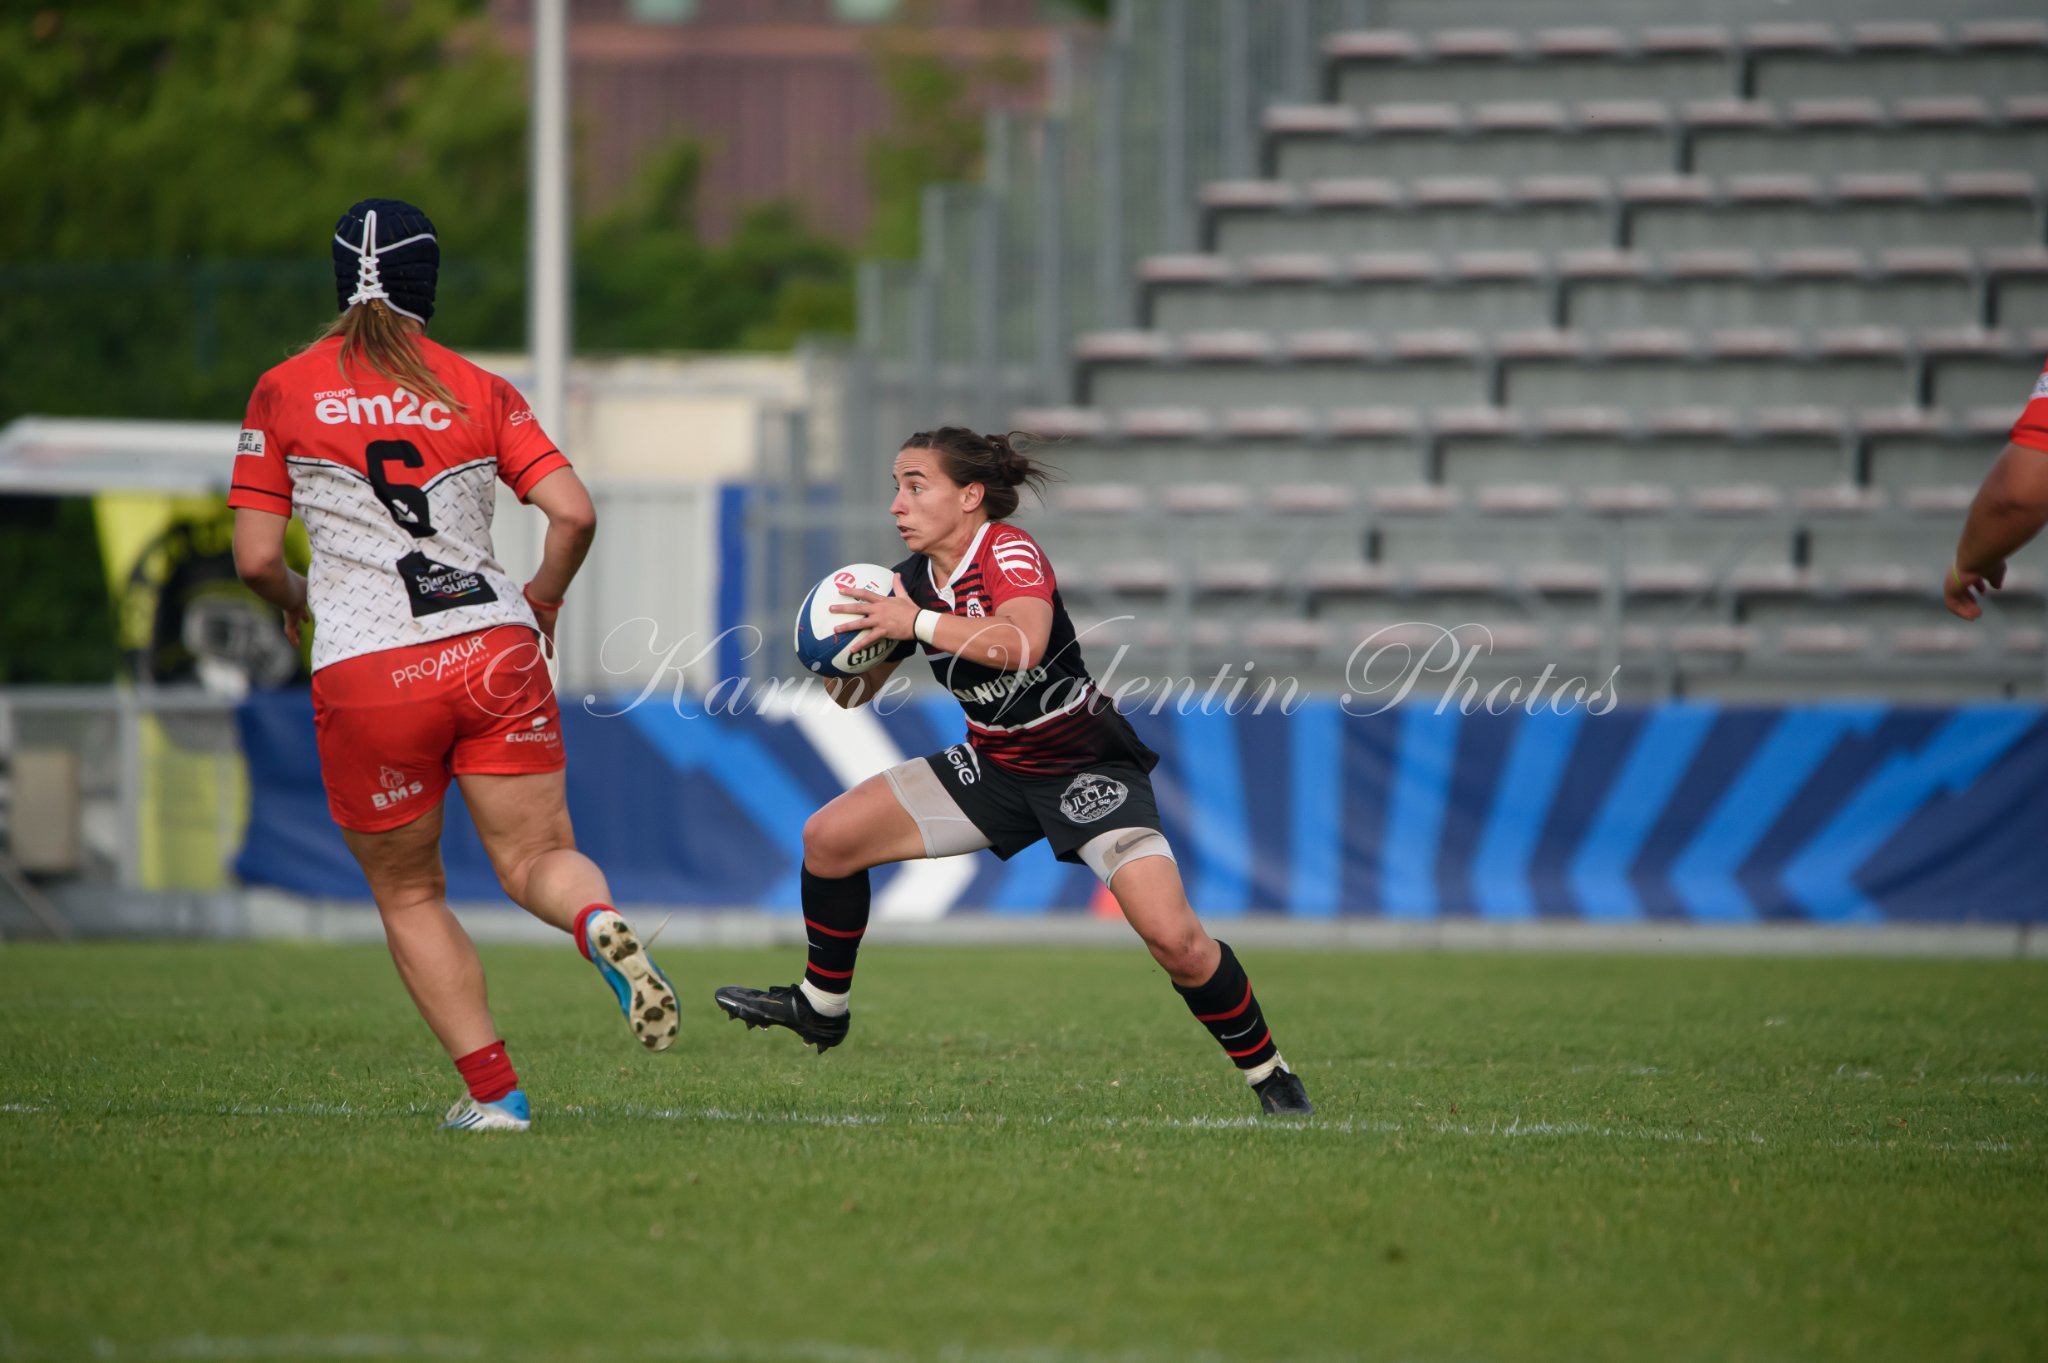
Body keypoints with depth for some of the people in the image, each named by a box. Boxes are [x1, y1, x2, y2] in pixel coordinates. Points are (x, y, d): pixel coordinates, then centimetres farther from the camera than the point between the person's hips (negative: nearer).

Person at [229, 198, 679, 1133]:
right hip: (494, 648, 1)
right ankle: (599, 923, -27)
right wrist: (541, 600, 20)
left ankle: (493, 1089, 6)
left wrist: (294, 603, 24)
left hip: (366, 675, -1)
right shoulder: (479, 391, 9)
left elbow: (257, 559, 2)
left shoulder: (283, 392, 5)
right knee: (535, 857, 9)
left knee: (408, 896, 15)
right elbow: (574, 514, 1)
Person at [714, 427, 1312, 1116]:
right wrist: (841, 665, -14)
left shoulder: (1009, 552, -21)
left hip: (1087, 769, -7)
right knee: (828, 837, -1)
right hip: (995, 767, 7)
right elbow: (855, 692, 9)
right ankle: (822, 1007, 20)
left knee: (1172, 936, -23)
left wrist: (918, 624, -39)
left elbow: (1024, 641, -42)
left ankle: (1268, 1073, -4)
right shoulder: (909, 585, -1)